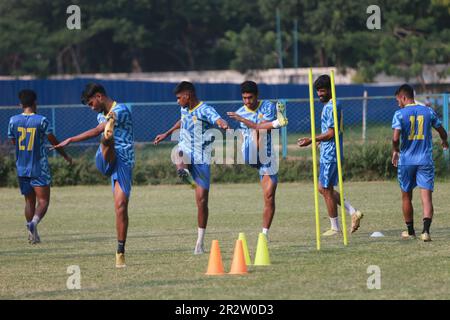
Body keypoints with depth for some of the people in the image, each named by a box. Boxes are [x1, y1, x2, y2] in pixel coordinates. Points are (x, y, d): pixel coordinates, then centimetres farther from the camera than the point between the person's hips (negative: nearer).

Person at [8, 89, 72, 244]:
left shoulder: (13, 121, -1)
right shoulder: (41, 121, -10)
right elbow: (54, 141, -3)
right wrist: (66, 156, 12)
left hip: (22, 168, 4)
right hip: (39, 168, -4)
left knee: (29, 201, 14)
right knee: (43, 201, -2)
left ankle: (32, 234, 10)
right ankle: (34, 222, -28)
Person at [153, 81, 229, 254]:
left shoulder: (205, 110, -13)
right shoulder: (185, 110, 9)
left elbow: (219, 120, -34)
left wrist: (223, 125, -58)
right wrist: (167, 134, 44)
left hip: (201, 160, -6)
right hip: (186, 153, 6)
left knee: (202, 200, -4)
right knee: (180, 152, -34)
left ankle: (200, 242, 5)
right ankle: (182, 170, -64)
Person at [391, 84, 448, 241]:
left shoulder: (400, 114, -6)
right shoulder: (428, 111, 3)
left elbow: (395, 138, -17)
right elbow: (442, 132, 13)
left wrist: (395, 151, 3)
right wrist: (444, 142, 35)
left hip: (406, 161, -1)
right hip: (425, 161, 1)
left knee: (406, 196, 16)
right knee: (426, 197, -5)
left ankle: (410, 231, 25)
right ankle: (426, 231, -22)